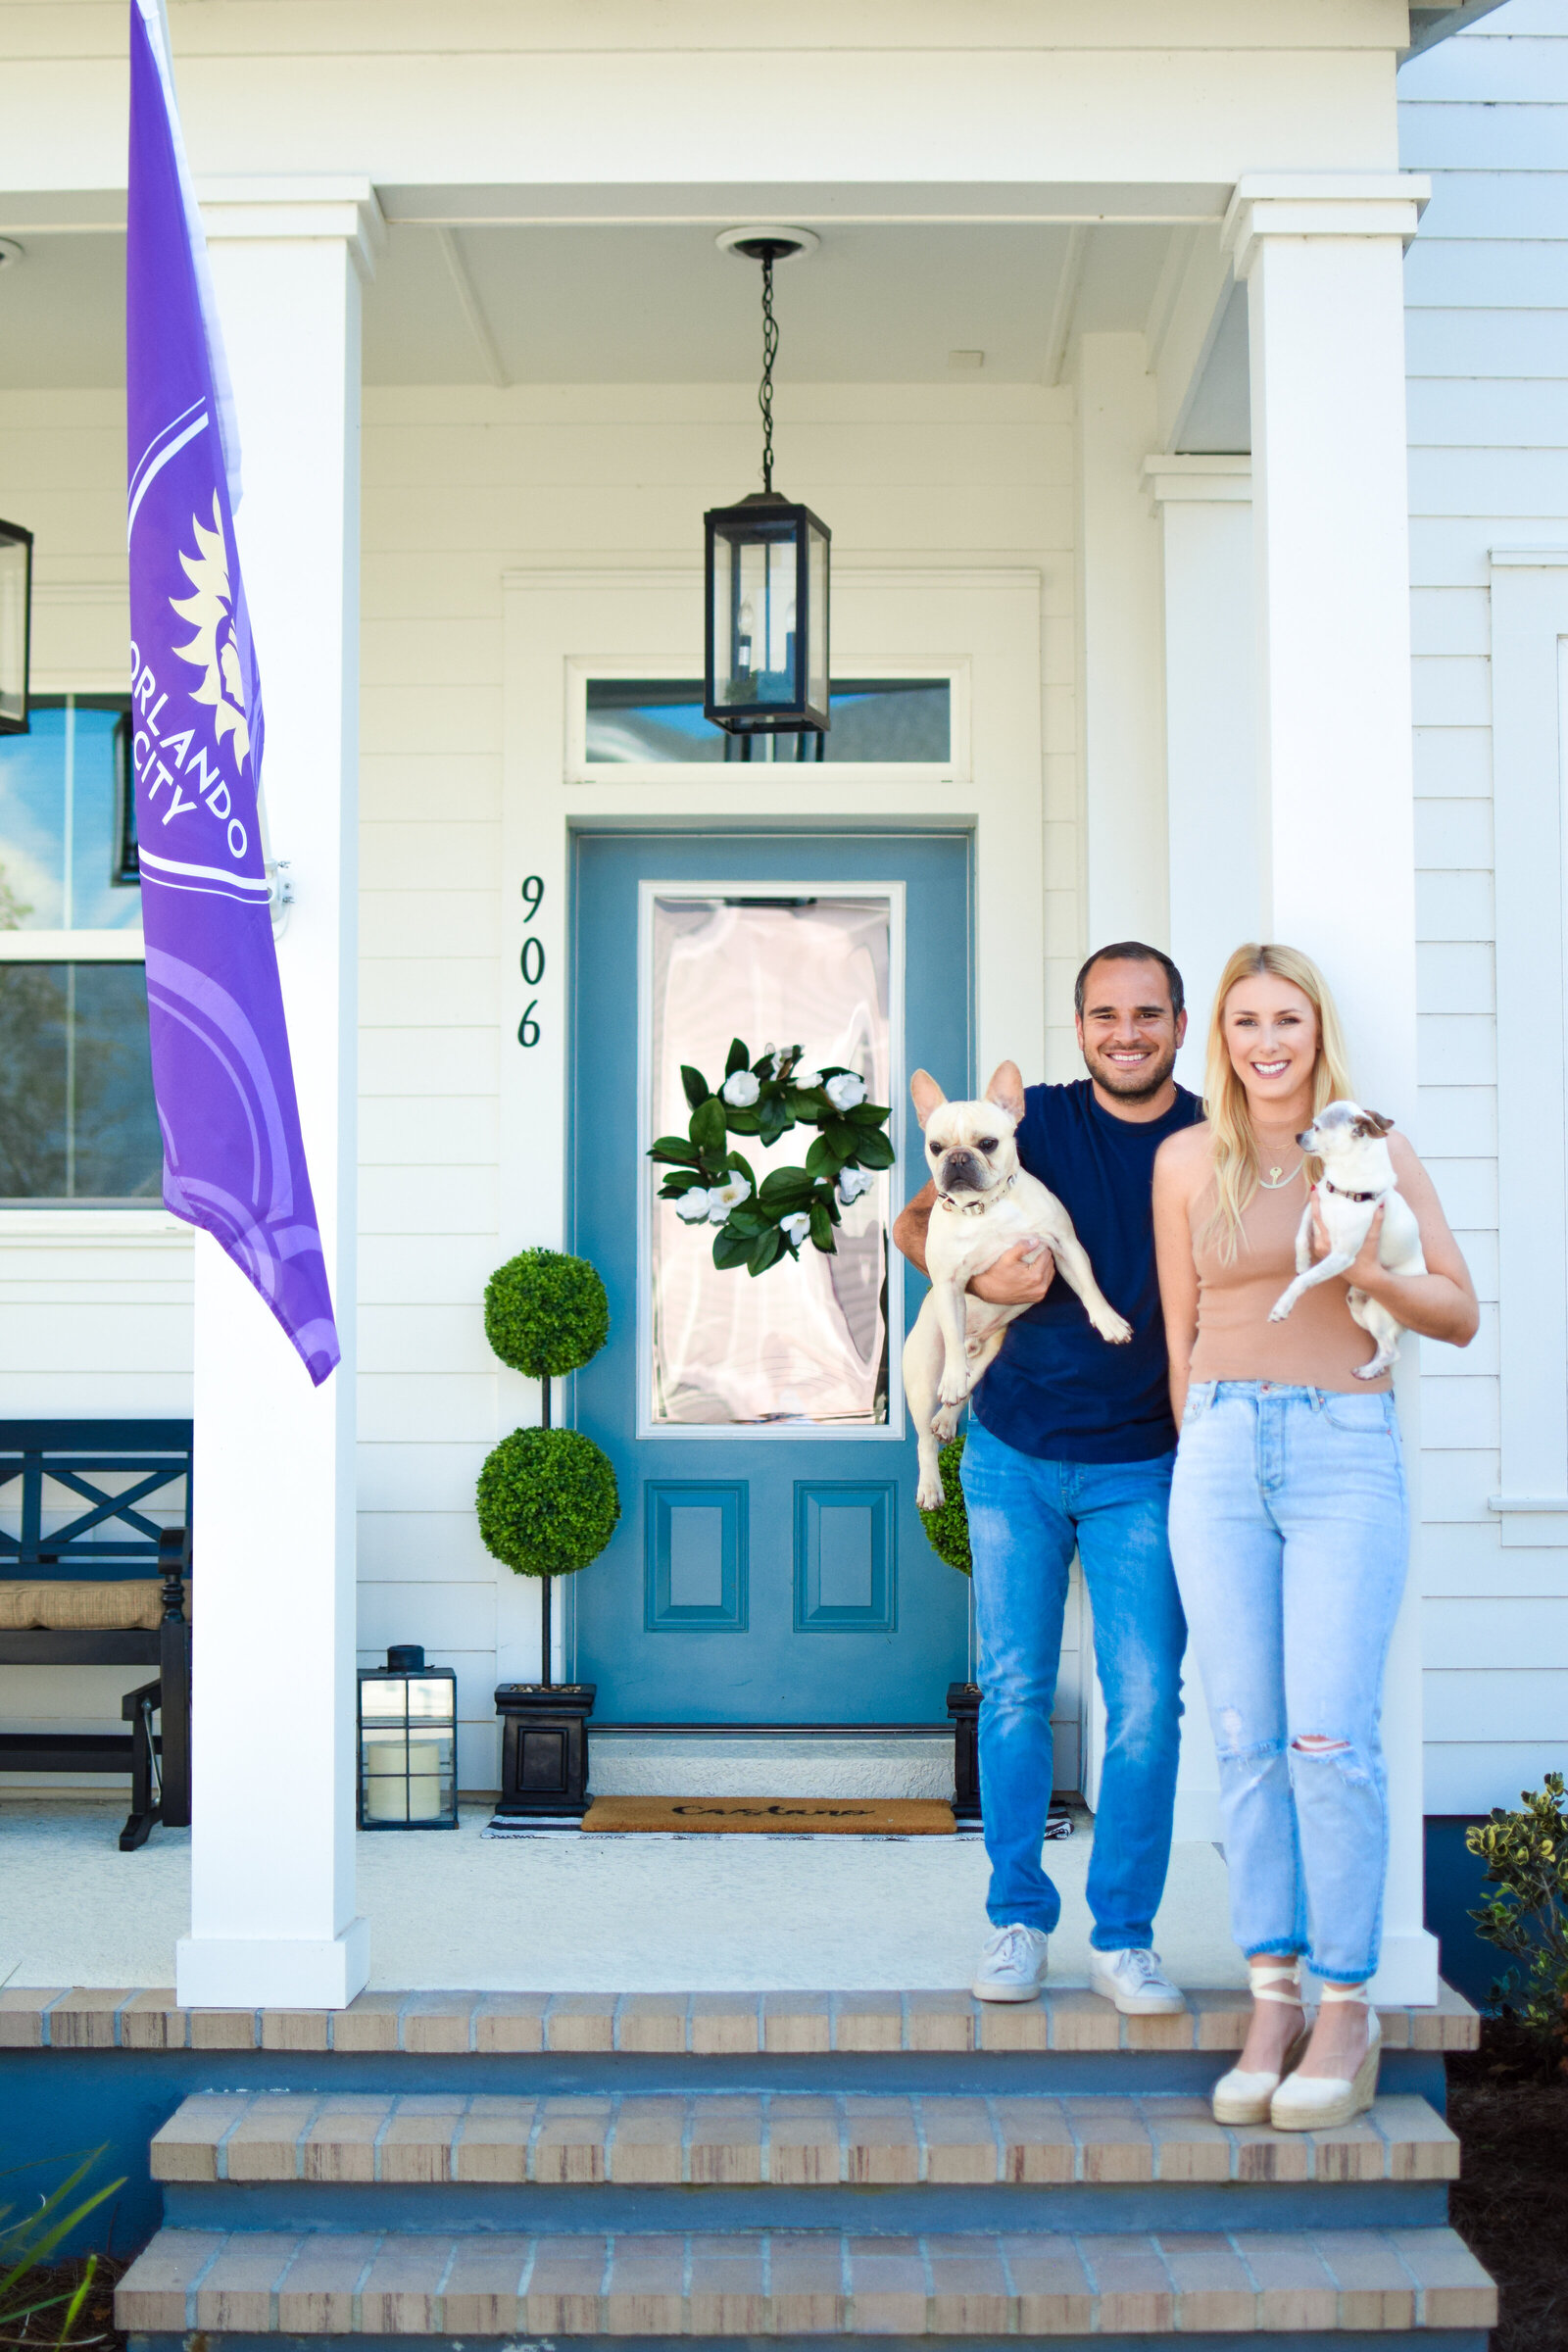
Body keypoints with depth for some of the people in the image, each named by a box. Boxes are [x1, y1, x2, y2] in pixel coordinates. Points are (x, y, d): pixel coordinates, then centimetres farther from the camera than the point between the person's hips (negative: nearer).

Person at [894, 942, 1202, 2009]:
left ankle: (1125, 1934, 12)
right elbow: (914, 1224, 7)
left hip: (1142, 1468, 0)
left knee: (1146, 1704, -2)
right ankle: (1018, 1919, 20)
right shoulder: (1035, 1121, -2)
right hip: (1014, 1453, 1)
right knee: (1014, 1693, 6)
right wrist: (981, 1276, -13)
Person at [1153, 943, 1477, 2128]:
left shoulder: (1372, 1148, 5)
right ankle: (1272, 1999, 9)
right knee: (1248, 1739, 1)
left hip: (1346, 1453, -2)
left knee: (1330, 1737, -8)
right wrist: (1201, 1447, 11)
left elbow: (1462, 1314, 7)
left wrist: (1373, 1271, -10)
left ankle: (1348, 2009, 3)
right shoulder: (1187, 1160, 9)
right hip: (1221, 1452, 2)